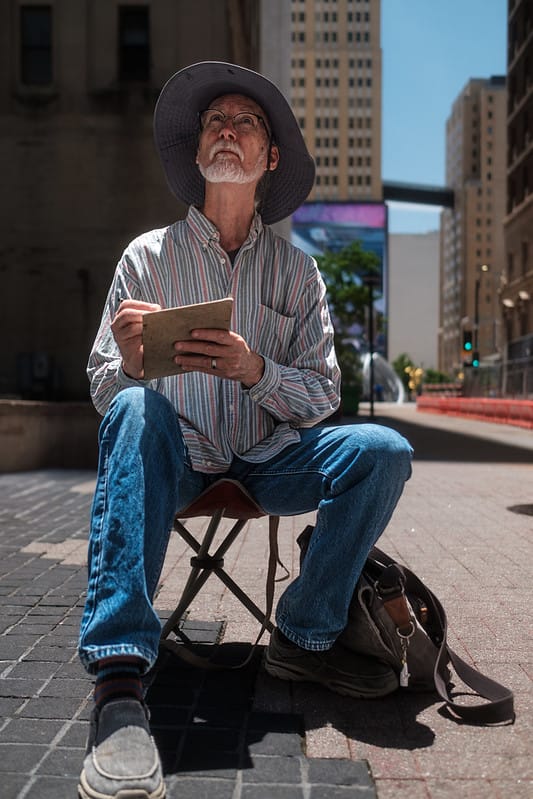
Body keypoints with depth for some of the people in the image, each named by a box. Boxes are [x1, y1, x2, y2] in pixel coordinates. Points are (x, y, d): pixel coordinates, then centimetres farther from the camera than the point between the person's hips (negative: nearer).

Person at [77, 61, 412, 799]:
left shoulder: (296, 269, 6)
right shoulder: (148, 256, 2)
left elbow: (322, 397, 0)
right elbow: (103, 391, -3)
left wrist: (255, 370, -21)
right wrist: (130, 362, -28)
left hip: (268, 461, 2)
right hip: (176, 458, -1)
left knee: (382, 450, -21)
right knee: (135, 409, -33)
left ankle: (305, 637, -9)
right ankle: (119, 682, -37)